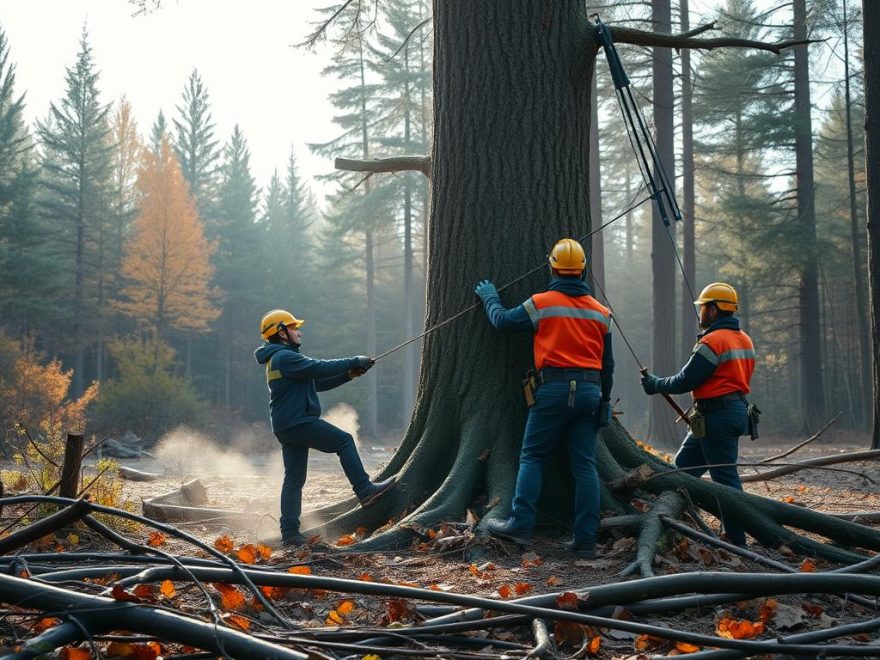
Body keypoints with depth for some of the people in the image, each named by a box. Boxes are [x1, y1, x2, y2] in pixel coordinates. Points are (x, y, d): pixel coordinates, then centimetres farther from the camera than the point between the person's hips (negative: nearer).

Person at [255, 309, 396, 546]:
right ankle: (365, 491, -4)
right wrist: (354, 362, -9)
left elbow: (316, 382, 21)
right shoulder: (284, 357, -11)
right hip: (299, 422, -10)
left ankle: (290, 532, 7)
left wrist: (348, 374, 10)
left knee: (294, 479, 8)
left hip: (287, 426, 10)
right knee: (344, 441, -4)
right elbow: (319, 368, -18)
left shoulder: (279, 359, 23)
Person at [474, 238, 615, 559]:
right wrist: (604, 401, 22)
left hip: (554, 389, -4)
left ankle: (520, 525, 1)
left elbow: (503, 320, 10)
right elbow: (607, 364, 14)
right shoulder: (601, 312, 10)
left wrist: (489, 296, 30)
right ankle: (585, 540, 4)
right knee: (585, 465, 4)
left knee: (532, 457, 6)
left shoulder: (542, 303, -3)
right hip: (589, 391, 4)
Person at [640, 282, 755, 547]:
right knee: (684, 465, 16)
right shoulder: (744, 340, 14)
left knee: (725, 477, -6)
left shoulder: (712, 342, -16)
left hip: (718, 416, -10)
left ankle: (738, 540, -2)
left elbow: (684, 381, -13)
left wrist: (656, 384, 3)